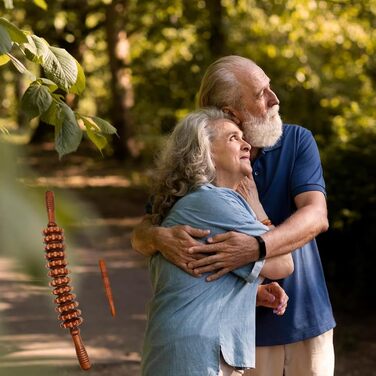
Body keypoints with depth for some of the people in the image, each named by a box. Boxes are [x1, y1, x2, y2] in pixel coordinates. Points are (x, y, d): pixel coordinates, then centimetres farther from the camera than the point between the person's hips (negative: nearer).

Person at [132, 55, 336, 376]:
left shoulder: (297, 141, -4)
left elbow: (316, 215, -18)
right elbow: (140, 234, -8)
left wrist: (257, 248, -37)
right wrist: (161, 238, -34)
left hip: (305, 320, 1)